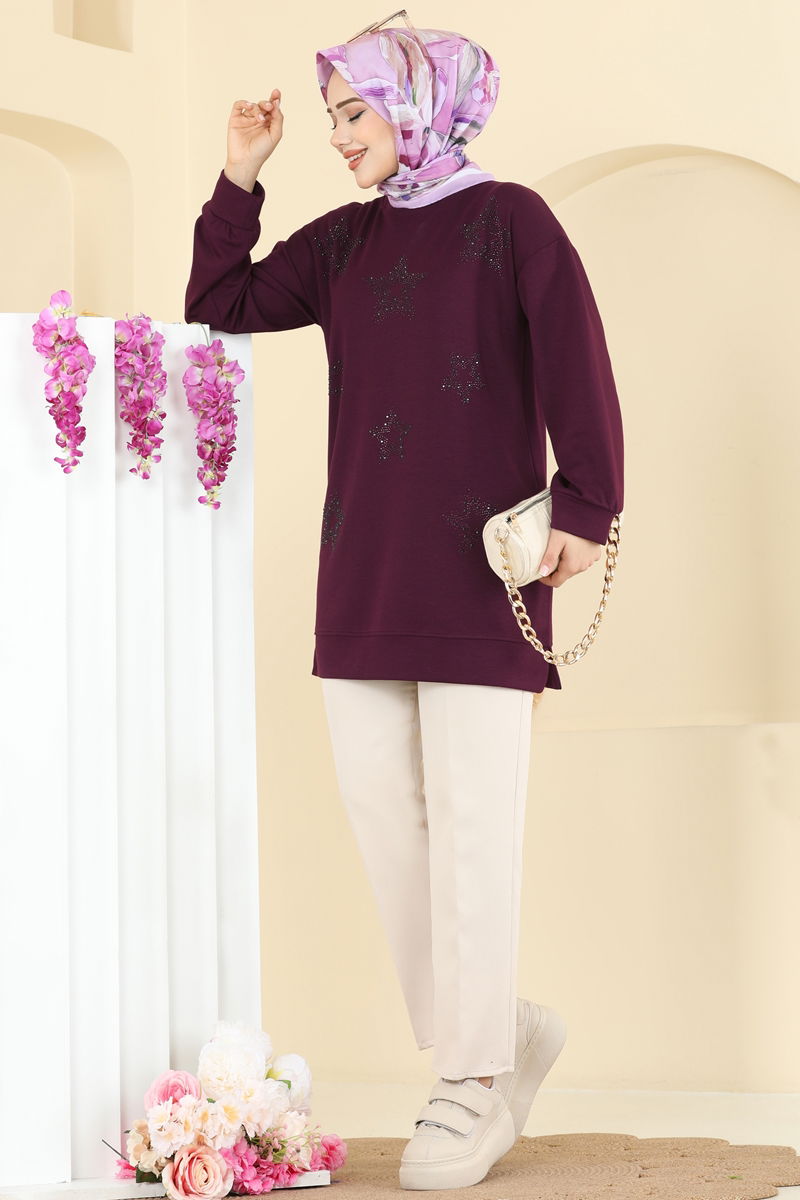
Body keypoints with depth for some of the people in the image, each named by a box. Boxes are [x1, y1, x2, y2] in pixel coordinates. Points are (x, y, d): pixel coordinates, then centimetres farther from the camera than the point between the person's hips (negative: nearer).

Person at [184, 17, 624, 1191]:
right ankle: (506, 1033, 20)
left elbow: (577, 369, -7)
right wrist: (239, 180, 8)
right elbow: (222, 309, 16)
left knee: (470, 822, -4)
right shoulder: (343, 239, 15)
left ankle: (475, 1085, 5)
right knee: (380, 804, 5)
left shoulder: (507, 219, -1)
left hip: (480, 566, -6)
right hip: (363, 575, 6)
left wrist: (584, 510, -14)